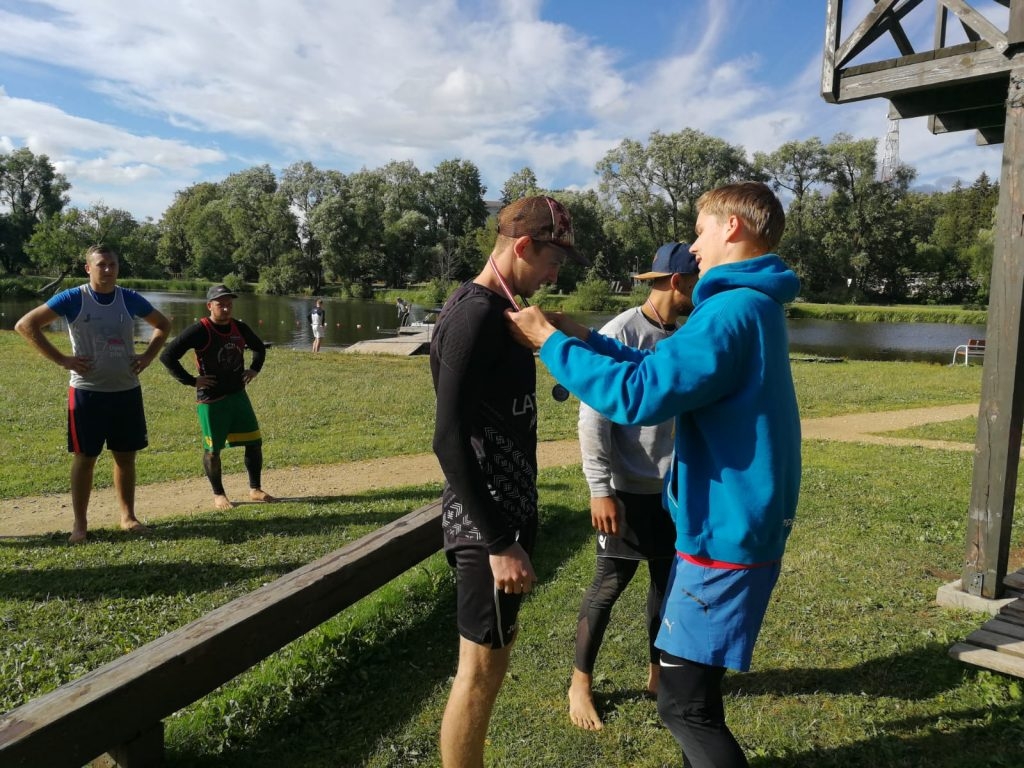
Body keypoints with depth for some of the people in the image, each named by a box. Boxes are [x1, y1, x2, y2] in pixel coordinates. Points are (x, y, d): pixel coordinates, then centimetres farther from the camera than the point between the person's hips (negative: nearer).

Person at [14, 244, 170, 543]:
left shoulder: (130, 299, 3)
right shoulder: (73, 299, -8)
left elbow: (163, 325, 17)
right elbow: (26, 325, -9)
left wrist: (147, 356, 4)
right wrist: (62, 359, -13)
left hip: (127, 390, 3)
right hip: (87, 392, -3)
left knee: (126, 456, 10)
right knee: (84, 457, 3)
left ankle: (128, 516, 22)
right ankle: (80, 523, 14)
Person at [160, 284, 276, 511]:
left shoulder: (240, 328, 4)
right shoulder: (199, 331, -15)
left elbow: (259, 346, 24)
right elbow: (167, 356, -17)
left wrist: (255, 368, 11)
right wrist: (191, 380, -16)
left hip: (238, 395, 6)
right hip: (211, 399, -6)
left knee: (254, 441, 7)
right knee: (213, 449, 5)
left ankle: (255, 489, 22)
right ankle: (218, 494, 22)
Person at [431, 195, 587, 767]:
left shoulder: (495, 310, 12)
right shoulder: (476, 315, -19)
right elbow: (451, 440, -24)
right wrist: (498, 541, -23)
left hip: (504, 512, 10)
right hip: (489, 524, -10)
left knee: (495, 652, 20)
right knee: (482, 668, 3)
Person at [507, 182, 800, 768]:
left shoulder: (735, 310, -21)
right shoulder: (752, 306, 14)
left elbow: (639, 395, -28)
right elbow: (663, 368, 18)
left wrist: (551, 341, -17)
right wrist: (583, 336, 11)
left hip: (727, 531, -11)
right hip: (735, 521, 11)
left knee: (685, 704, -1)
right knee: (691, 685, 24)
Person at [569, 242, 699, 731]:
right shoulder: (621, 333, -14)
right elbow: (593, 418, -15)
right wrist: (600, 489, -18)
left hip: (675, 489, 7)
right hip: (629, 490, -6)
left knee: (669, 583, 15)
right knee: (608, 586, 4)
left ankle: (658, 674, 35)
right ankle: (580, 685, 23)